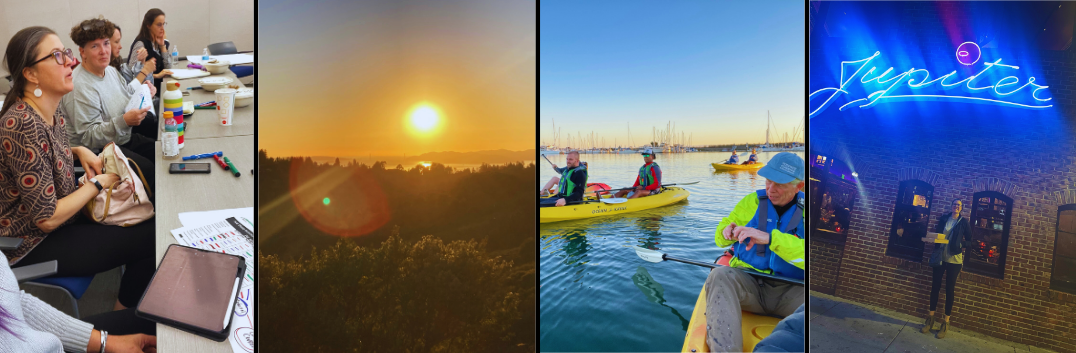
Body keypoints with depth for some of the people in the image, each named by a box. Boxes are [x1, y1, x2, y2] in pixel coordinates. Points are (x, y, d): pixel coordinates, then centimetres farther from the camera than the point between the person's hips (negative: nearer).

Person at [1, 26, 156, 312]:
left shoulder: (53, 111, -1)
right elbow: (47, 219, -27)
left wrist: (79, 151, 2)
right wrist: (99, 182, -16)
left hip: (62, 216, 9)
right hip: (34, 244, -9)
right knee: (151, 239, -11)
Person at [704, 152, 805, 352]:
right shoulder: (752, 201, 8)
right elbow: (720, 240, 17)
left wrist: (770, 238, -31)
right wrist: (727, 231, -8)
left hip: (791, 290, -1)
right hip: (748, 282, 2)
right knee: (720, 275, -32)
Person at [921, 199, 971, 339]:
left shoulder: (964, 222, -1)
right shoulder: (943, 219, 6)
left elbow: (969, 240, 3)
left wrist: (960, 244, -13)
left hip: (954, 260, -2)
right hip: (940, 257, 2)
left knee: (950, 289, 2)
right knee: (935, 286, 5)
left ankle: (946, 323, 10)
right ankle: (930, 319, 15)